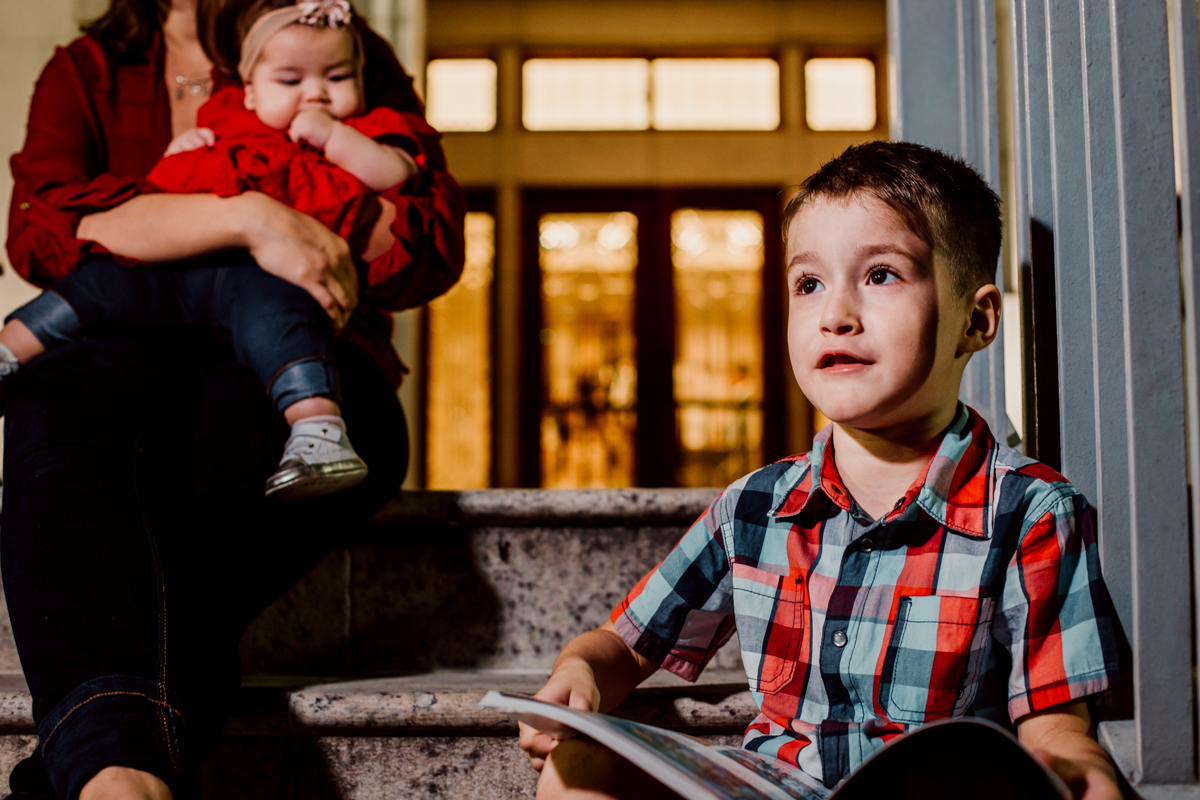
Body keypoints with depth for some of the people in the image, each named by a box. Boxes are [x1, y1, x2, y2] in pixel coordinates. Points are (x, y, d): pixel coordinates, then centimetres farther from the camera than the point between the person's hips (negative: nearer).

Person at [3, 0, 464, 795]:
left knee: (244, 423, -38)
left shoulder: (359, 64, 23)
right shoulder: (87, 72, 20)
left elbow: (437, 239, 8)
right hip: (135, 348, 1)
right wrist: (249, 217, -15)